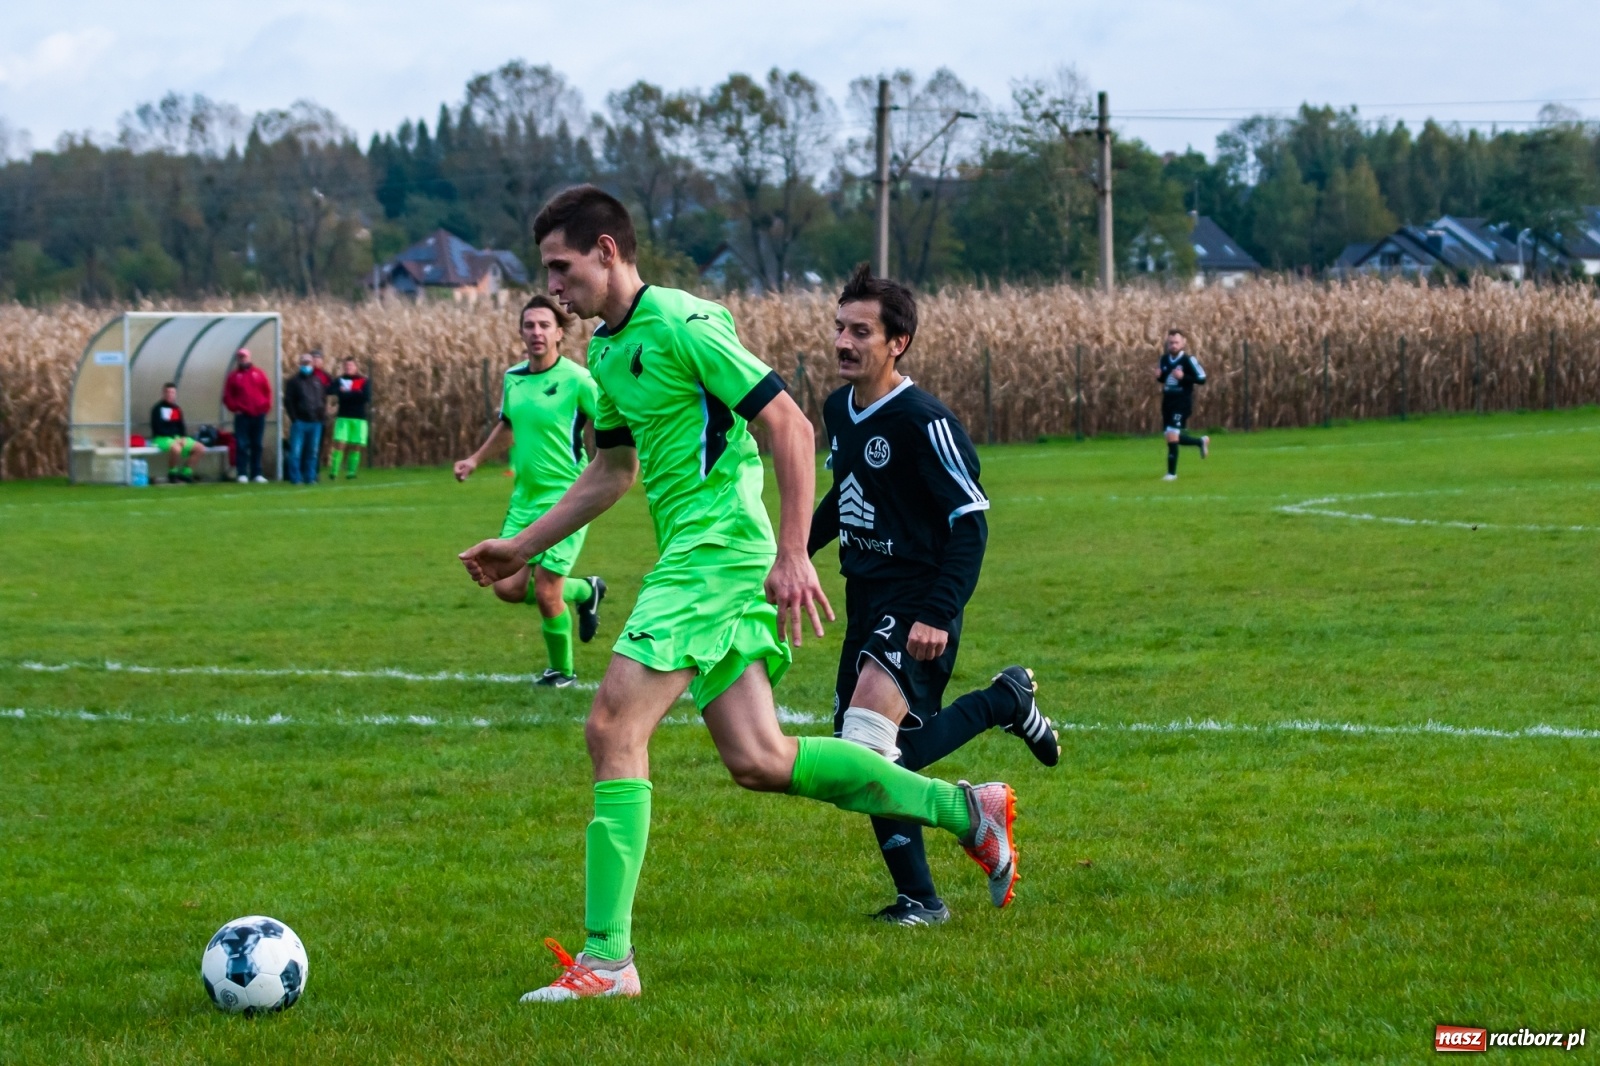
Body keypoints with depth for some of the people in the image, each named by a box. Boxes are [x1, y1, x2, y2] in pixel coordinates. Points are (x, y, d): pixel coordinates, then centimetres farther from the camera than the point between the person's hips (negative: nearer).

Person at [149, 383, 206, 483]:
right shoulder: (158, 409, -8)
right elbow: (158, 429, -14)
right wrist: (175, 438, -18)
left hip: (178, 438, 7)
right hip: (162, 438, -7)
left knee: (201, 448, -3)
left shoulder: (177, 409, 12)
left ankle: (185, 472, 6)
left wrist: (183, 438, -7)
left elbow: (182, 426, 14)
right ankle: (172, 473, -15)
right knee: (176, 448, -39)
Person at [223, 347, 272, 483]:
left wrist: (266, 406, 1)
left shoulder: (258, 373, 9)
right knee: (242, 445, -7)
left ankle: (257, 474, 9)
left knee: (257, 446, 6)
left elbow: (267, 391, 10)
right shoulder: (234, 376, 5)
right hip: (242, 416, -2)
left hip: (258, 415, 2)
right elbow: (227, 396, 2)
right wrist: (235, 408, -8)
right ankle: (242, 474, -7)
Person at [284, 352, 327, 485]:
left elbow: (324, 399, 19)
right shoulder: (294, 381, 2)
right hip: (300, 422, -4)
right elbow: (288, 401, -3)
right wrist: (294, 418, -10)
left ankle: (310, 477, 10)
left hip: (315, 423, 4)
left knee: (312, 452, 5)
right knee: (296, 452, -6)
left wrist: (322, 413, 5)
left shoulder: (317, 381, 15)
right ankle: (295, 478, -3)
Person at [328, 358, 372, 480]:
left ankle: (351, 473, 6)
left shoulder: (365, 382, 7)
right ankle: (333, 473, -13)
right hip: (343, 417, -1)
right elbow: (338, 394, -9)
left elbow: (367, 397, -9)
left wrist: (347, 393, -6)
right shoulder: (340, 380, 9)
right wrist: (356, 394, -13)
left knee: (356, 446, -1)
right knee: (339, 444, -12)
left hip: (359, 419, 1)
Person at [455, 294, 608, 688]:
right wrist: (476, 459, 23)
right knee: (508, 587, 3)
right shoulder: (513, 378, 7)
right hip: (525, 497, 7)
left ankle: (561, 670, 17)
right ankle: (584, 591, 29)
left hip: (565, 497, -7)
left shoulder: (576, 379, -14)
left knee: (545, 591, -7)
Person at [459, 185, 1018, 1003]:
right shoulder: (606, 350, 15)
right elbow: (611, 473, 29)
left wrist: (793, 555, -19)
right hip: (693, 559, 9)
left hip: (716, 550, -9)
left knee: (613, 728, -13)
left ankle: (605, 958, -12)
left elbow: (790, 427, -15)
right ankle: (964, 810, 17)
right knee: (759, 761, 6)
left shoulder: (681, 325, -13)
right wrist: (521, 549, 25)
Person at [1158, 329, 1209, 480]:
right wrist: (1158, 376, -4)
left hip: (1182, 403, -7)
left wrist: (1183, 377, -24)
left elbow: (1202, 378, -12)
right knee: (1171, 438, 14)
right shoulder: (1164, 359, 6)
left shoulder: (1188, 360, -13)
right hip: (1167, 402, 7)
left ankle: (1172, 473, -5)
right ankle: (1201, 442, 39)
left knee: (1172, 436, -15)